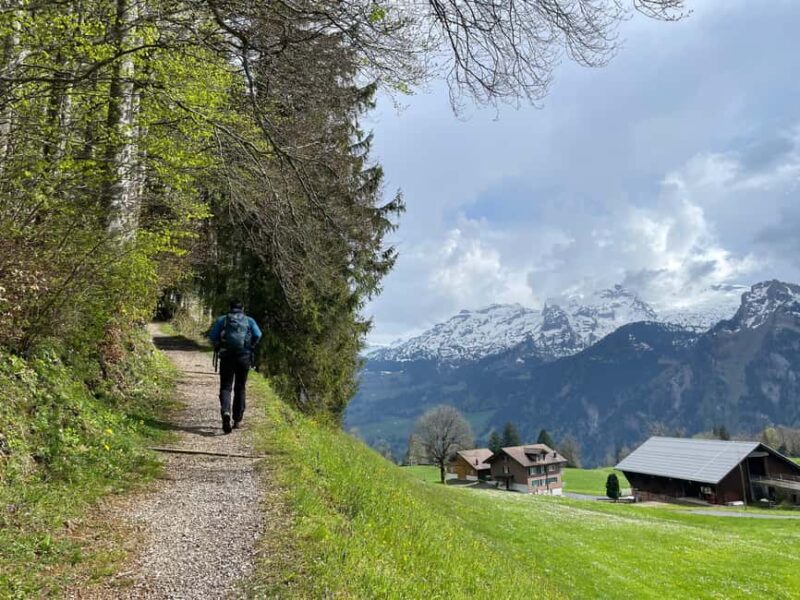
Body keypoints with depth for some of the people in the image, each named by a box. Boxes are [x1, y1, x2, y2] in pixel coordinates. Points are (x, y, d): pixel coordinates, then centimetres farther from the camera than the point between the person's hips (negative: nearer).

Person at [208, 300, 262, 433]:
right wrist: (250, 348, 9)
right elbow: (257, 335, -5)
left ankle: (225, 412, -24)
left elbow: (212, 336, -2)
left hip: (227, 357, -1)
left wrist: (219, 347, 12)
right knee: (240, 388, 12)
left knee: (225, 387, 3)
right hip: (244, 357, 1)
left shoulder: (222, 319, 11)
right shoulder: (249, 320, 11)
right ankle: (237, 420, 16)